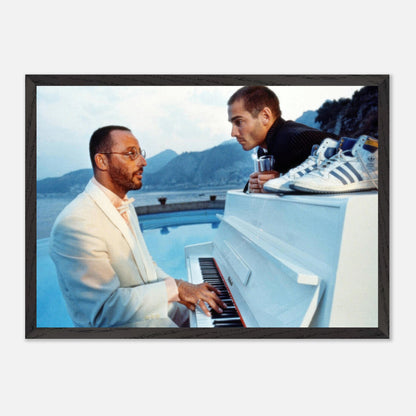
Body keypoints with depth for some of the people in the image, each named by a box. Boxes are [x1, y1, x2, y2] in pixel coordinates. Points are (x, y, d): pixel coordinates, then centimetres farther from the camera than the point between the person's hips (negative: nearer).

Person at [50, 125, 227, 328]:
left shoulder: (125, 205, 7)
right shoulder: (75, 222, -24)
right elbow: (104, 310, -26)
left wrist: (182, 289, -4)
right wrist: (174, 288, -24)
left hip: (153, 307, 9)